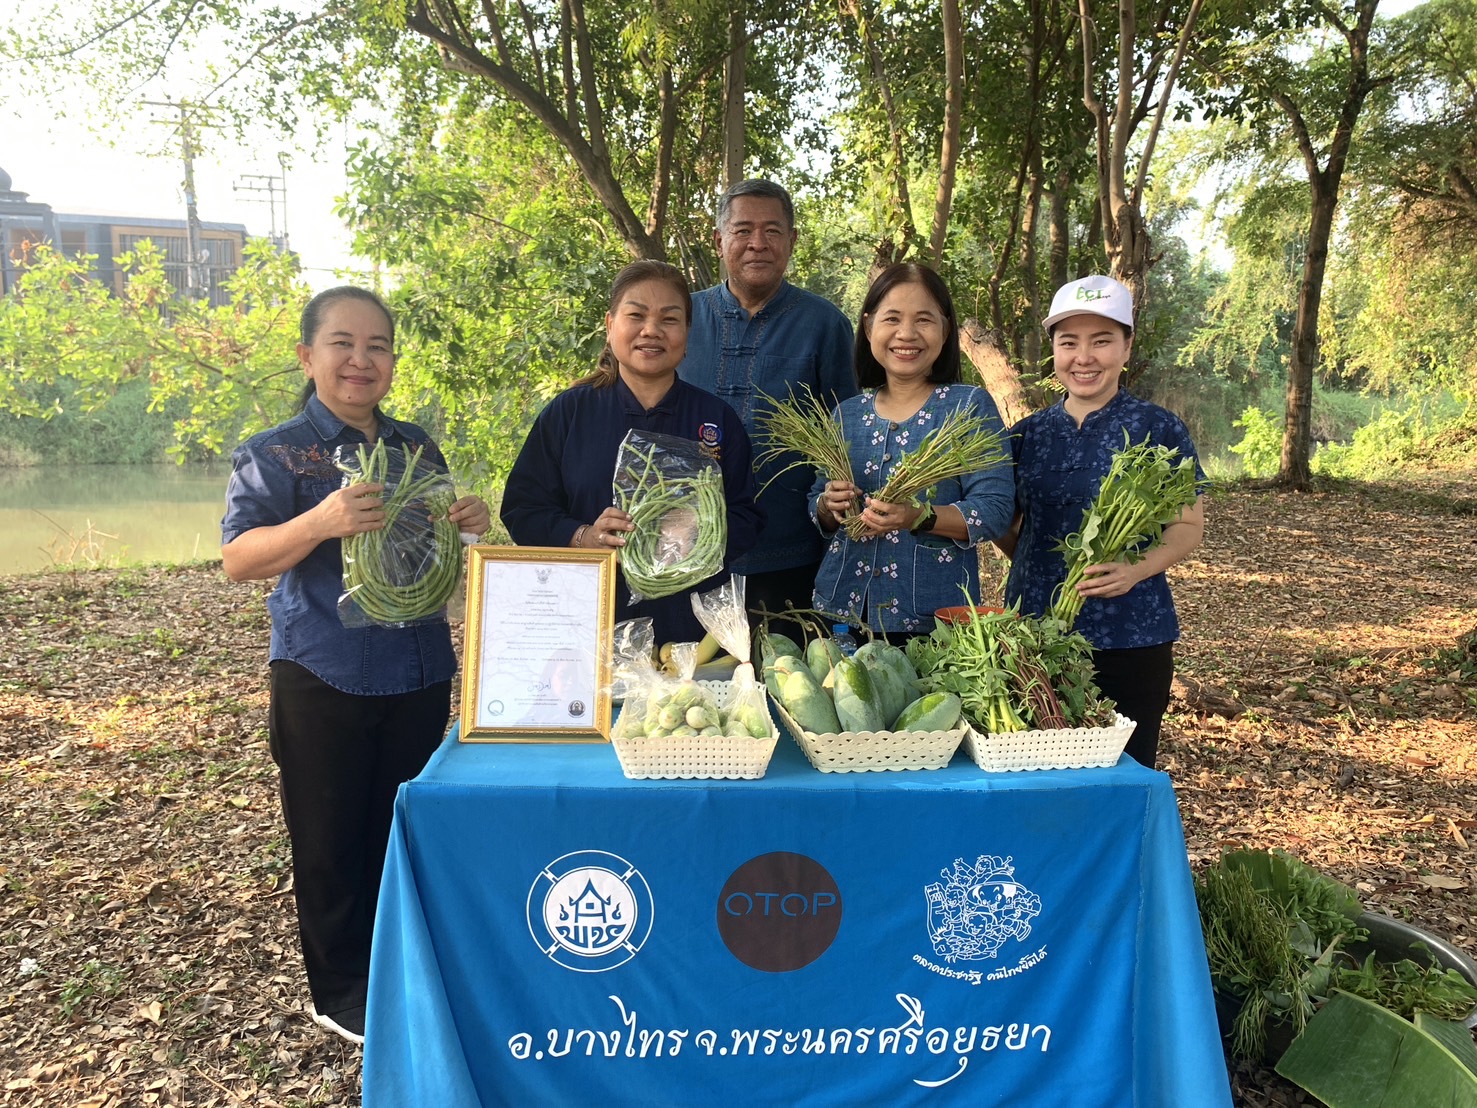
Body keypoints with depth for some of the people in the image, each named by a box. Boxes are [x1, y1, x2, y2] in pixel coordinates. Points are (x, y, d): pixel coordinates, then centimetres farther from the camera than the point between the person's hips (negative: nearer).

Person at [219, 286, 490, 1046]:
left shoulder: (416, 446, 9)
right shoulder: (275, 455, -6)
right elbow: (238, 559, -16)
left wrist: (468, 523, -4)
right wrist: (321, 521, -33)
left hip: (419, 674, 5)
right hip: (324, 678, -4)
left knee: (404, 831, 16)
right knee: (330, 840, 7)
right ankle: (342, 993, 26)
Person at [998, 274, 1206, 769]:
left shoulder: (1157, 429, -2)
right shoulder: (1027, 434, 8)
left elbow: (1189, 526, -2)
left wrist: (1137, 569, -18)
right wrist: (1038, 563, -2)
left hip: (1129, 639, -3)